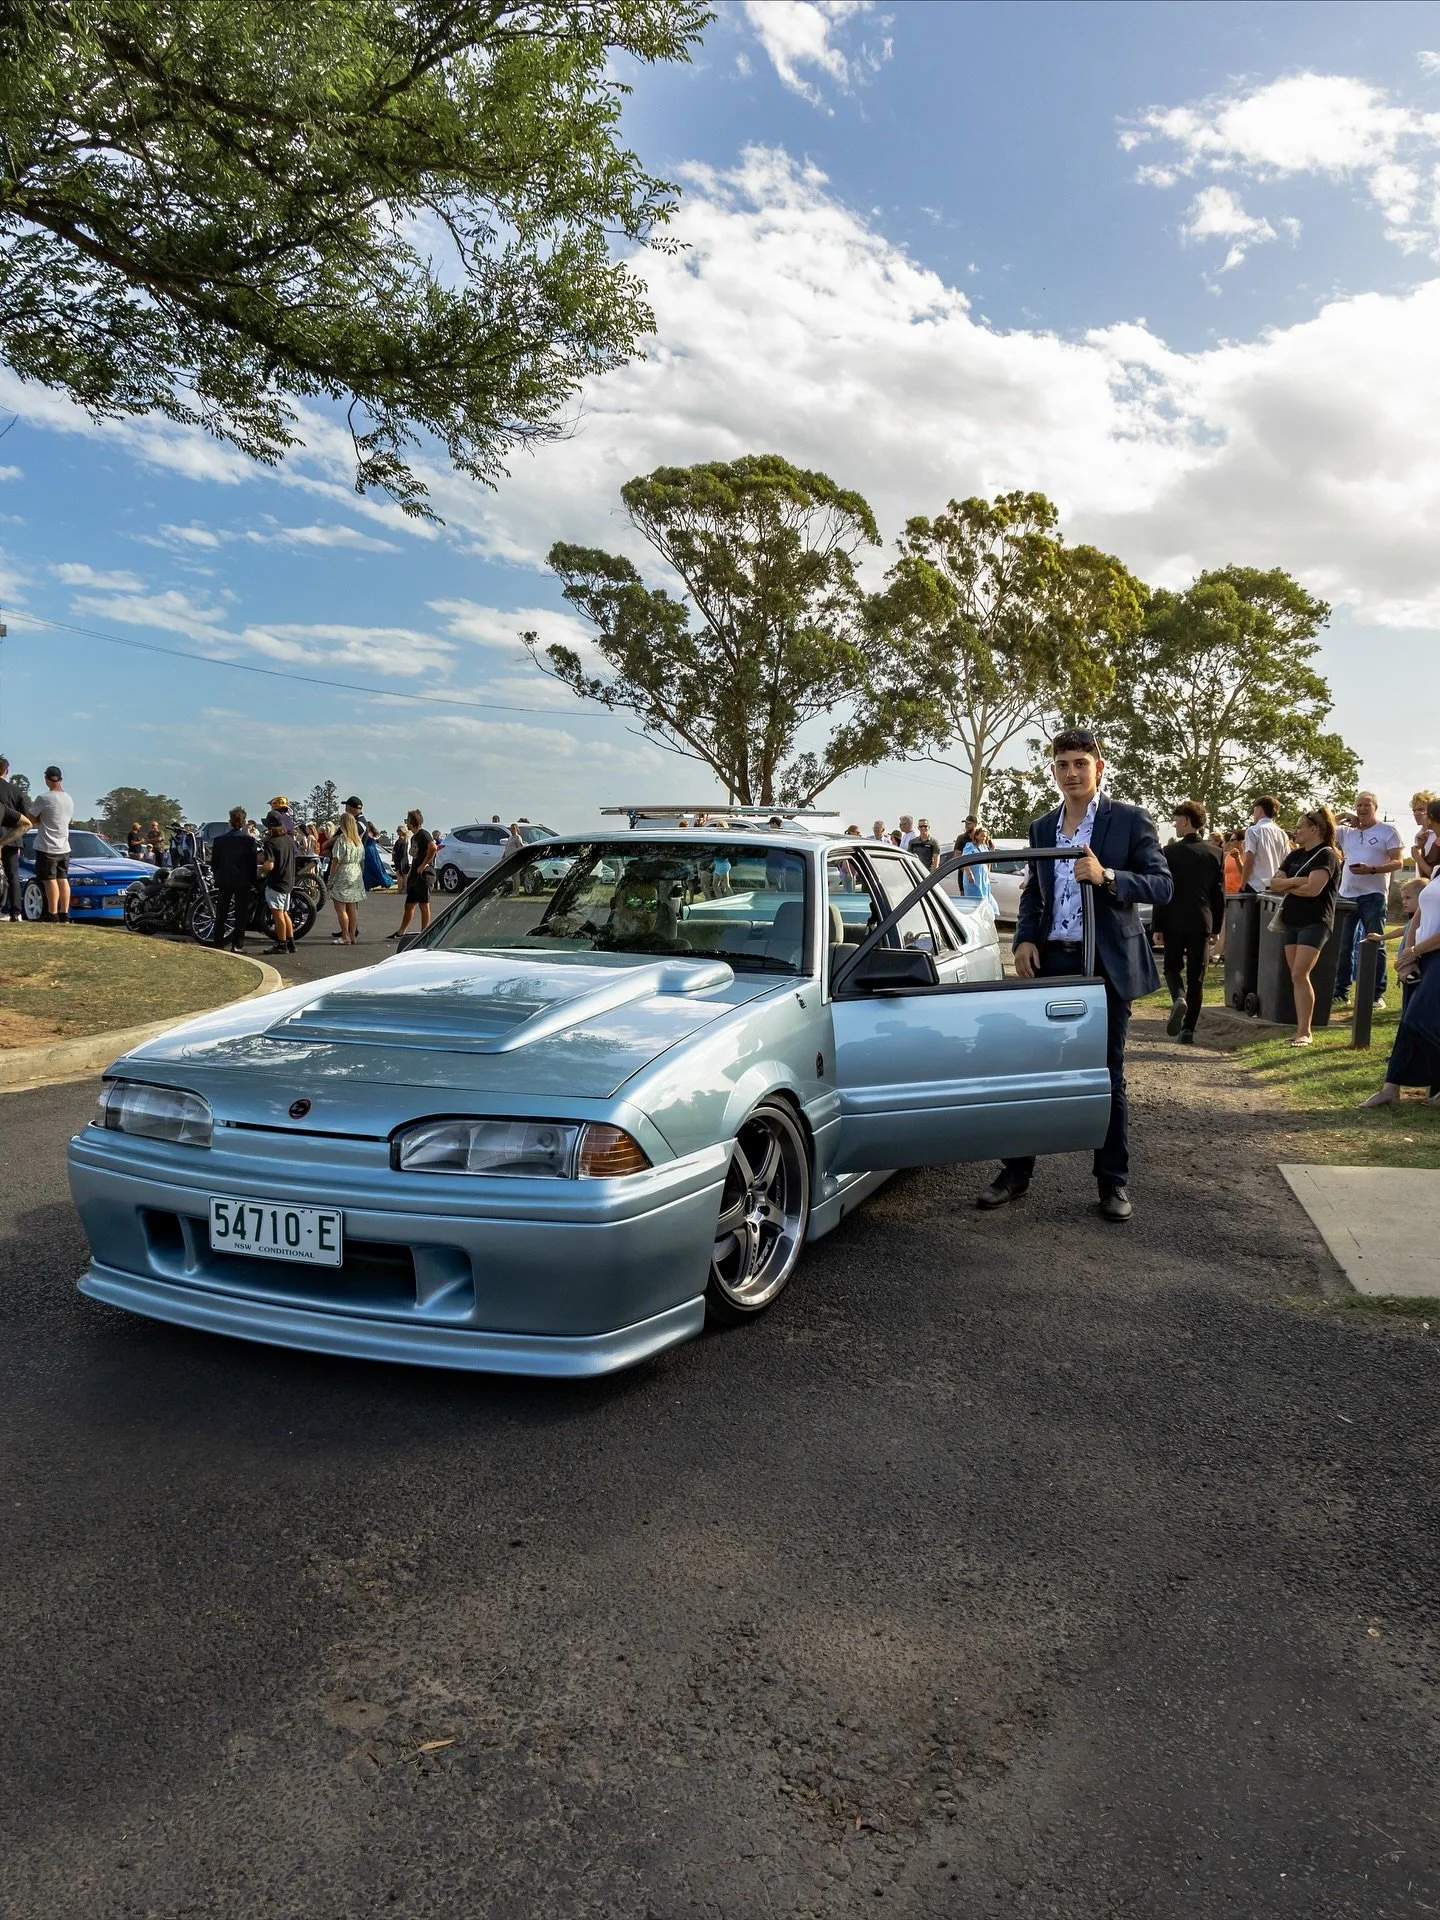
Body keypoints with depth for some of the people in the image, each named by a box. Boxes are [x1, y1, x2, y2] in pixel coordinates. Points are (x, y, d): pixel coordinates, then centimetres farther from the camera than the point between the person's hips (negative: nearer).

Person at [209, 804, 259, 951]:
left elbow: (213, 863, 5)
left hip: (223, 881, 3)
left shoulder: (219, 839, 1)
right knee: (241, 915, 3)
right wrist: (253, 881, 3)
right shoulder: (249, 840, -9)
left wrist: (217, 878, 17)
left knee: (221, 914, 11)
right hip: (243, 882, -3)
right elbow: (253, 864, -7)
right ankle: (236, 944, 0)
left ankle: (217, 943, 11)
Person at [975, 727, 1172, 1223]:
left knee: (1107, 1076, 5)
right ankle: (1015, 1172, 16)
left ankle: (1113, 1181, 17)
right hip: (1050, 961, 4)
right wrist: (1024, 940, 0)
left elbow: (1162, 884, -8)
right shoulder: (1042, 827, 12)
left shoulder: (1130, 820, -2)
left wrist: (1107, 876, -24)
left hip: (1106, 964, -4)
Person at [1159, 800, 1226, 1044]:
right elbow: (1219, 894, 5)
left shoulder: (1170, 852, -6)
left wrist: (1157, 926, 0)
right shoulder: (1214, 853, 3)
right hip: (1202, 922, 2)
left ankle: (1179, 998, -15)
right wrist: (1216, 927, 13)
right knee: (1196, 977, 7)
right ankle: (1188, 1030, 6)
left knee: (1172, 967, 15)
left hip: (1174, 921, -2)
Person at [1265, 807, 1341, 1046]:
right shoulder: (1295, 855, 16)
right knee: (1296, 977, 6)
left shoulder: (1326, 855, -7)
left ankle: (1304, 1032, -13)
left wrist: (1287, 886, -4)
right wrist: (1295, 882, -11)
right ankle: (1302, 1027, 10)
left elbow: (1312, 889, -19)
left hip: (1315, 921, -8)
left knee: (1299, 975, -15)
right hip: (1292, 920, 8)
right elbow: (1274, 883, 7)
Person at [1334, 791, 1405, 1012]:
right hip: (1346, 895, 4)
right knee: (1343, 946, 4)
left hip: (1373, 895, -4)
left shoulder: (1388, 830, 2)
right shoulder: (1346, 832, 13)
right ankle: (1341, 992, 10)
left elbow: (1397, 862, -4)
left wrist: (1372, 869, -21)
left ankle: (1377, 994, 3)